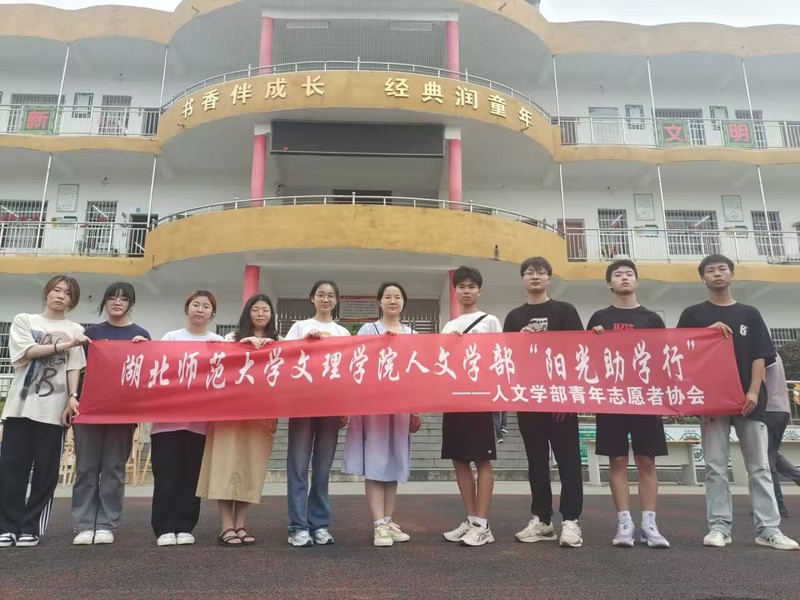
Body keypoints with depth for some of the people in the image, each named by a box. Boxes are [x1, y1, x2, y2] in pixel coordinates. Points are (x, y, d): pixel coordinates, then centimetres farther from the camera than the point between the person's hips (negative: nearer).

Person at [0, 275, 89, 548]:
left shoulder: (75, 330, 10)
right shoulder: (23, 320, 10)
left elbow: (74, 367, 3)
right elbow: (27, 352, -5)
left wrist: (73, 397, -10)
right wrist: (63, 345, -14)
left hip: (54, 408, 0)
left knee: (46, 471, 0)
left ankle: (31, 527, 9)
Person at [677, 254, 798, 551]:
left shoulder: (749, 314, 11)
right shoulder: (693, 315, 8)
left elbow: (760, 355, 4)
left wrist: (754, 391, -8)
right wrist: (707, 332, -13)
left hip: (748, 399, 1)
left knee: (759, 466, 4)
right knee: (716, 467, 0)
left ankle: (768, 529, 9)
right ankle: (719, 526, 5)